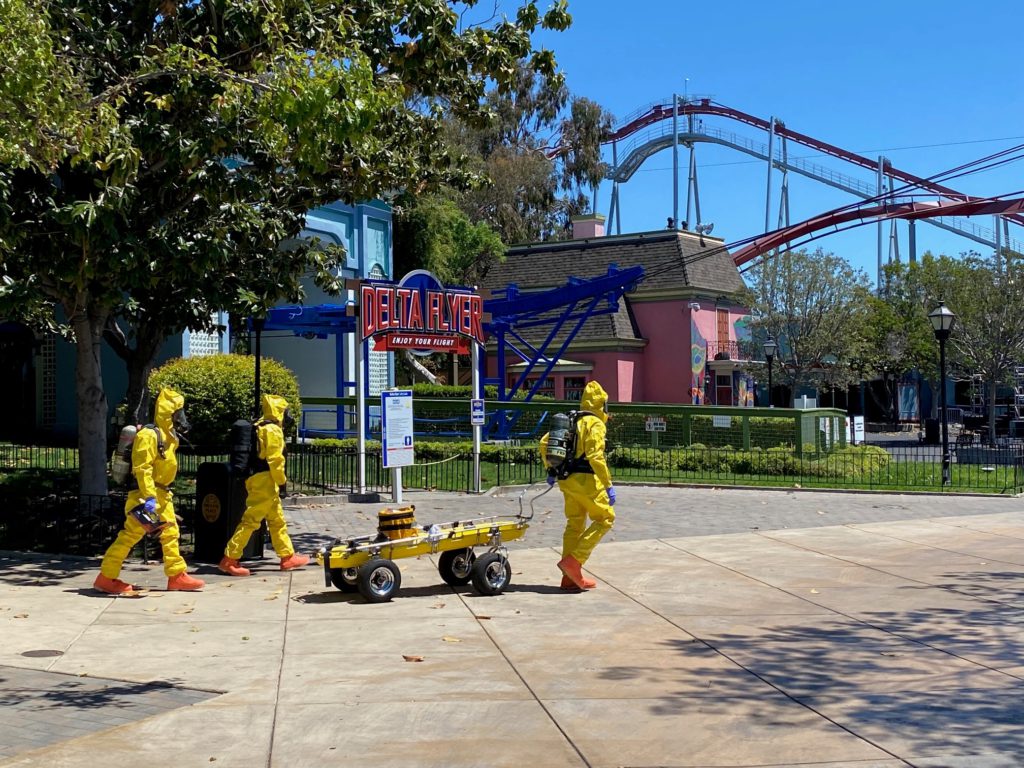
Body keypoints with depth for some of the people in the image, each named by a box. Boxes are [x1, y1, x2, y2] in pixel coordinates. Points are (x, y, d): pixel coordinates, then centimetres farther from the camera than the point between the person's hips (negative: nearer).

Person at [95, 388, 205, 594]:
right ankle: (106, 578, -1)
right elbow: (142, 468, -23)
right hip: (146, 495, -10)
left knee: (170, 534, 10)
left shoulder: (169, 437, 14)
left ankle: (177, 576, 16)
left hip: (162, 495, 10)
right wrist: (149, 497, -28)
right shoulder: (149, 435, -16)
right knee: (130, 535, -7)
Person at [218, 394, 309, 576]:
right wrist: (282, 480, -10)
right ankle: (229, 559, -9)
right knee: (250, 520, -9)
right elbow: (275, 458, -18)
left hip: (256, 479, 10)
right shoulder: (273, 430, -11)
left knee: (277, 520, 15)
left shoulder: (260, 427, 19)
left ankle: (288, 557, 20)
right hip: (265, 481, -10)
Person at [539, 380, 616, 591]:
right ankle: (574, 560, -7)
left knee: (574, 525, 14)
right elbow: (595, 456, -21)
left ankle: (571, 577, 16)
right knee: (605, 519, 4)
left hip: (567, 480, 8)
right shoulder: (595, 424, -10)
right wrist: (608, 485, -19)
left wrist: (551, 471, 23)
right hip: (586, 479, -8)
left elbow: (544, 443, 14)